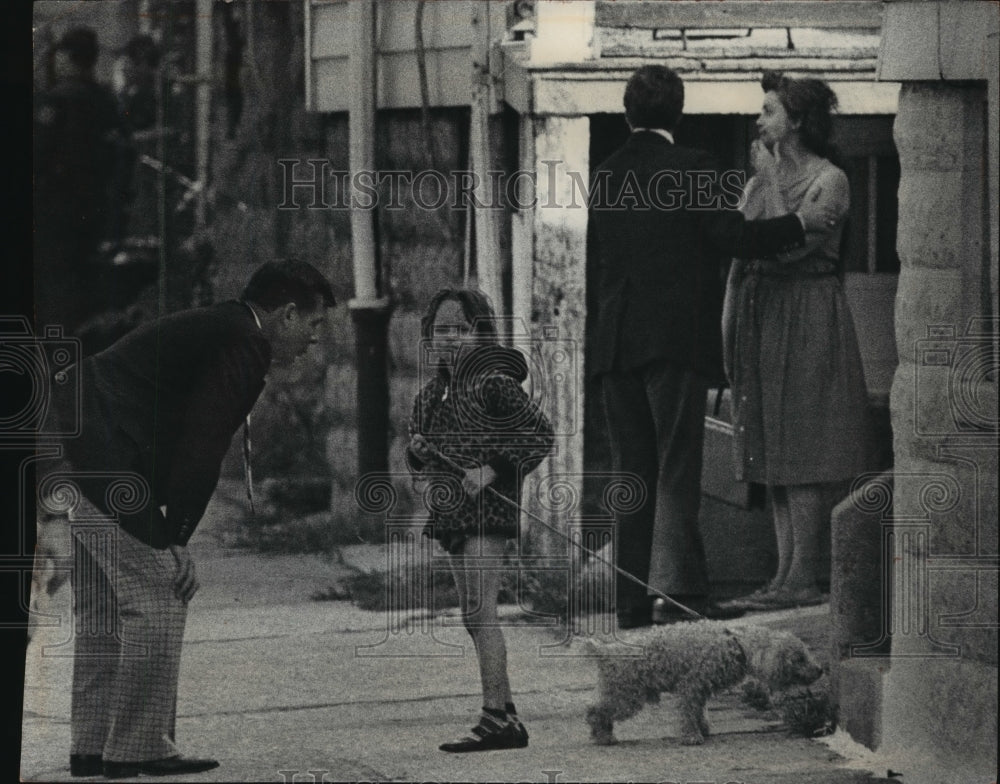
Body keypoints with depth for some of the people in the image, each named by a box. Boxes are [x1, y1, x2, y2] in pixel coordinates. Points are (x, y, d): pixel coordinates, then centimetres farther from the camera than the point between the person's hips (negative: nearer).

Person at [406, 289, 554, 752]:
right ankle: (508, 718, 14)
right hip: (450, 510, 9)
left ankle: (495, 716, -20)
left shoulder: (494, 383, -8)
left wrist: (493, 470, -19)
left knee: (478, 612, -16)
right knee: (476, 619, 9)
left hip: (487, 505, -9)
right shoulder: (430, 396, 15)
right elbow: (421, 463, 26)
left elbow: (539, 435, -11)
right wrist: (418, 453, 3)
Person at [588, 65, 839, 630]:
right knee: (678, 466, -5)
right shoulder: (691, 168, -6)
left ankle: (633, 601, 6)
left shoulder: (606, 174, 11)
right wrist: (799, 224, 2)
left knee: (633, 473, 7)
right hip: (676, 338, -5)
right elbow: (734, 236, -11)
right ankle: (678, 588, -13)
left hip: (615, 342, 5)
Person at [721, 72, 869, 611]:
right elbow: (740, 255, 15)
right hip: (761, 317, 7)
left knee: (802, 454, -8)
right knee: (773, 455, 6)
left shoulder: (829, 181, -7)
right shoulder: (760, 182, 14)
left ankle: (803, 577, -8)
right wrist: (728, 321, 8)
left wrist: (772, 181, -13)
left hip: (808, 318, -7)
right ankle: (787, 573, 8)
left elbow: (792, 244, -18)